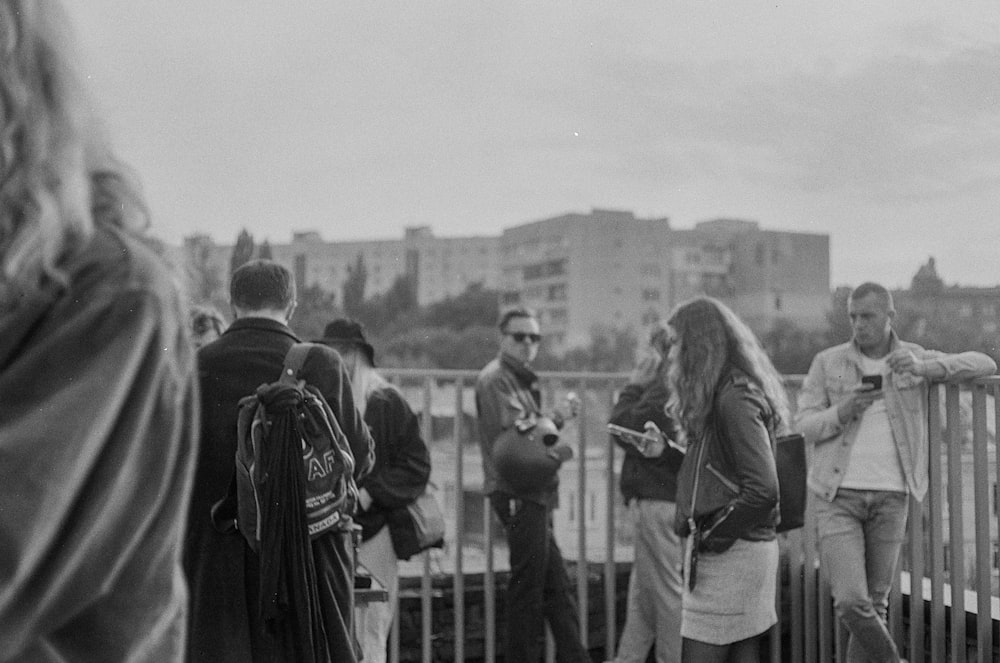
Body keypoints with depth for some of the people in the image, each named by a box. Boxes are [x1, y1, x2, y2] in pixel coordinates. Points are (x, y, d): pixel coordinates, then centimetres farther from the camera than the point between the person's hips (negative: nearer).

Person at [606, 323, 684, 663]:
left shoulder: (667, 387, -18)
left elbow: (623, 430, -17)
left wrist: (633, 386, -8)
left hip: (659, 501, -10)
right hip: (672, 497, 10)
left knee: (667, 590, 0)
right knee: (642, 588, 17)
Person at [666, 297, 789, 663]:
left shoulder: (734, 399, -17)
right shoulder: (733, 391, 14)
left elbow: (762, 490, -23)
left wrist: (712, 535, -14)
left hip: (729, 553, -10)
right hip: (746, 548, 10)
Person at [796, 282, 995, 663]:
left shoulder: (913, 358, 6)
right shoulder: (827, 363, 3)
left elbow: (985, 365, -1)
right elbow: (805, 425, -1)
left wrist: (926, 368, -16)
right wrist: (842, 412, -21)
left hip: (890, 499, 2)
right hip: (838, 497, -1)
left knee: (875, 604, 8)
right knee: (850, 601, -11)